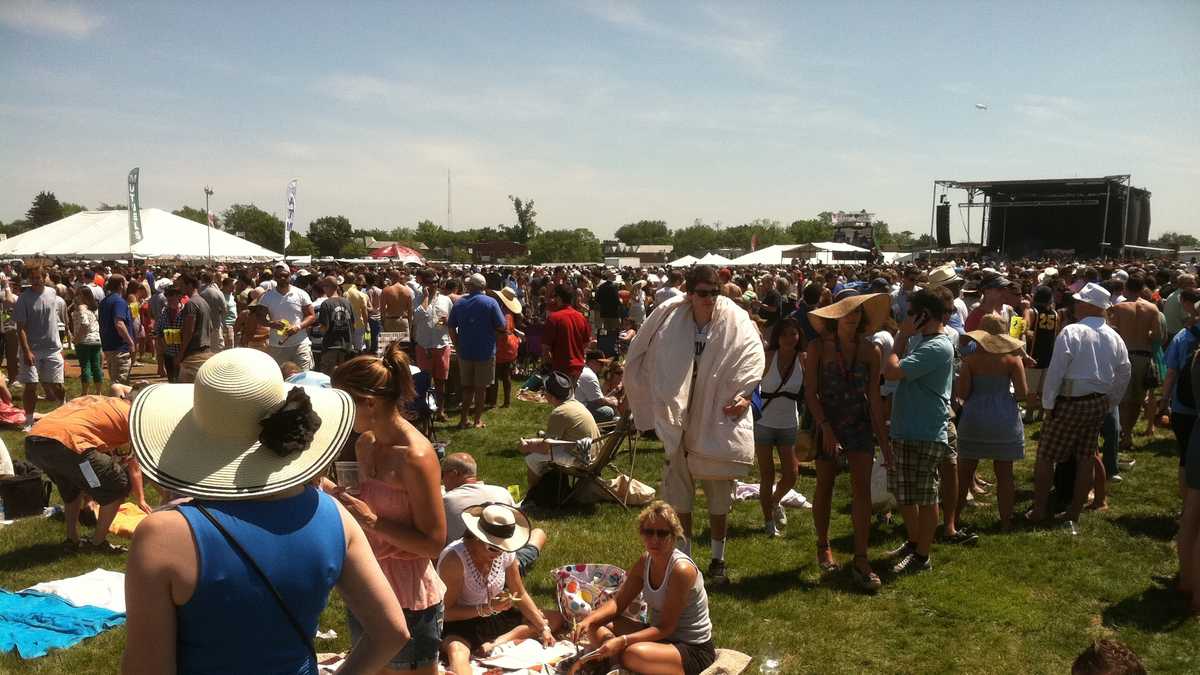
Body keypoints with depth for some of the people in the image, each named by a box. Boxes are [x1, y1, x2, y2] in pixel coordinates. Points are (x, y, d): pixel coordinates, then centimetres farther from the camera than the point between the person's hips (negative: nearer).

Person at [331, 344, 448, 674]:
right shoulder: (365, 444, 1)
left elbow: (433, 543, -20)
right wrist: (338, 495, -1)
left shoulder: (417, 456, -23)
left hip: (408, 601, -8)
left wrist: (371, 520, -24)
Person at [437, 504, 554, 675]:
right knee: (457, 650, -39)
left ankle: (496, 643, -15)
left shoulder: (506, 553, -7)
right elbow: (447, 611, -21)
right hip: (460, 624, -7)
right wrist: (487, 608, -31)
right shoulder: (454, 557, -25)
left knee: (550, 619, 1)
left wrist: (543, 628, -4)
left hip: (495, 618, 7)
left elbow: (520, 595, 4)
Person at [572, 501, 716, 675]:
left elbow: (666, 627, -24)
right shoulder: (645, 562, -1)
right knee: (595, 623, -5)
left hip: (693, 651, -8)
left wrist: (622, 641, -33)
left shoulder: (681, 569, -24)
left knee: (633, 654, -36)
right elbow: (618, 603, 2)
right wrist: (589, 620, -16)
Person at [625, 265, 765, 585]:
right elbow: (640, 355, 3)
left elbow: (753, 357, -11)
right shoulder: (670, 318, -7)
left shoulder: (734, 321, -10)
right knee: (678, 492, 10)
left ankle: (718, 559, 26)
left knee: (719, 492, 10)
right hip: (678, 419, 1)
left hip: (716, 421, -1)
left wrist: (745, 393, -23)